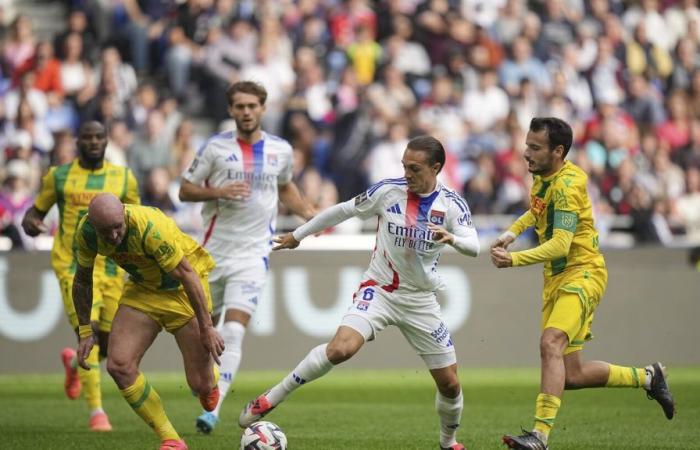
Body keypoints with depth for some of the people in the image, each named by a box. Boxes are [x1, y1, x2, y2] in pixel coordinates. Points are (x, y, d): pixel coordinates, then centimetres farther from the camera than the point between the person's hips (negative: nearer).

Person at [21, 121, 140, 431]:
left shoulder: (123, 178, 6)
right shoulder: (59, 176, 3)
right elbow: (37, 210, 12)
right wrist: (30, 222, -11)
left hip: (112, 268, 3)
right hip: (73, 266, -2)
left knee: (108, 344, 7)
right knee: (89, 330, -19)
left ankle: (74, 363, 44)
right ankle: (96, 411, -15)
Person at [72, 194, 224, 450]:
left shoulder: (150, 228, -36)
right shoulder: (86, 233, -18)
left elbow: (187, 274, -29)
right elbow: (82, 280, 1)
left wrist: (207, 328, -26)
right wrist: (85, 332, 1)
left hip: (182, 289, -5)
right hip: (142, 289, 5)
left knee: (200, 385, -4)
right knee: (119, 365, -15)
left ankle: (210, 383, 38)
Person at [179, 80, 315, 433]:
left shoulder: (281, 150, 7)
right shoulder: (216, 147, -1)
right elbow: (185, 190, 2)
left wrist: (309, 213, 9)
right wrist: (219, 192, -15)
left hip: (253, 254, 0)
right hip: (213, 253, 0)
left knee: (234, 331, -16)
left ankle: (213, 408, -19)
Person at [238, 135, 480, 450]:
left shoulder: (452, 205, -6)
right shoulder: (389, 191, -8)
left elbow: (473, 247, -19)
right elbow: (343, 211, 4)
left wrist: (453, 239, -42)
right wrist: (298, 235, 12)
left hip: (420, 301, 2)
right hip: (378, 290, -2)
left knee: (449, 383, 3)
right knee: (341, 349, -29)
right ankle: (270, 399, -17)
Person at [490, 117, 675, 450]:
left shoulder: (567, 184, -19)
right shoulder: (542, 176, 8)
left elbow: (560, 244, -28)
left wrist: (515, 259, -37)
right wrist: (513, 231, 16)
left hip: (582, 274, -9)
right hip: (556, 278, 9)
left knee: (550, 344, -32)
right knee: (572, 376, 7)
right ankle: (646, 377, 29)